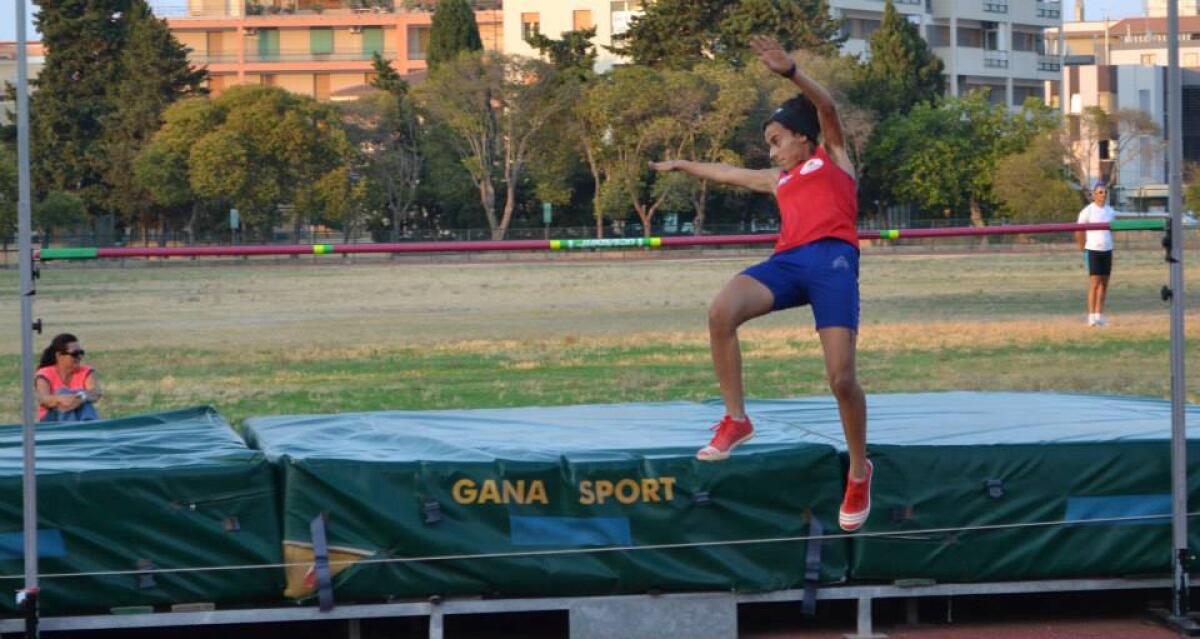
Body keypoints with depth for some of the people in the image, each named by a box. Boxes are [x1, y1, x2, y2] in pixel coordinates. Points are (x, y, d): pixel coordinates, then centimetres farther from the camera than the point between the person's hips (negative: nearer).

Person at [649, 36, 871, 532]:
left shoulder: (832, 157, 20)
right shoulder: (779, 180, 34)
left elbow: (825, 106, 2)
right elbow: (728, 173, 50)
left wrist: (789, 71, -13)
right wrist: (682, 166, 62)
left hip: (832, 258, -5)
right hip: (788, 261, 5)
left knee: (841, 376, -15)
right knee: (721, 313, -25)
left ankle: (859, 471, 4)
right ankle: (735, 420, -15)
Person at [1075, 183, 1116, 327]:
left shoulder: (1110, 211, 9)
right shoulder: (1088, 211, -7)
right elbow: (1078, 231, -3)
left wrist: (1107, 242, 15)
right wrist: (1084, 248, 2)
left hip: (1107, 250, 5)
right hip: (1093, 250, -5)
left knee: (1104, 284, 5)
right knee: (1094, 283, -10)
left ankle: (1099, 315, 12)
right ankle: (1091, 316, -9)